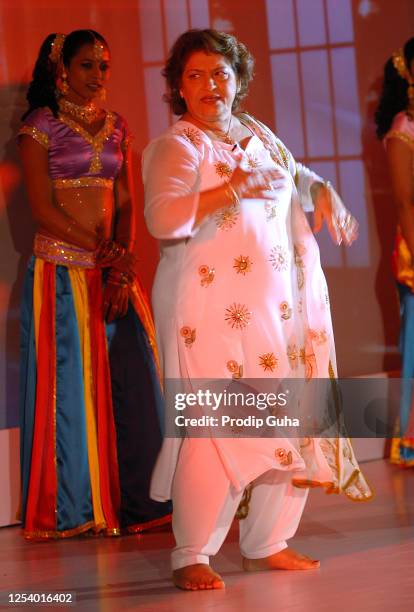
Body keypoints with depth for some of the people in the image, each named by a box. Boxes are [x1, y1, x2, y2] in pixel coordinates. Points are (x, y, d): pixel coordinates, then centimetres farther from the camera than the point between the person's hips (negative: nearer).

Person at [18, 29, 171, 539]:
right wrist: (100, 251, -11)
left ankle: (131, 501, 10)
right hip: (62, 271, -4)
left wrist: (122, 267, -6)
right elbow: (43, 209, -8)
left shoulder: (116, 127, 13)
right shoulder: (41, 124, -2)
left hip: (115, 271, 5)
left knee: (131, 383, 1)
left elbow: (126, 205, 8)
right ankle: (73, 509, 8)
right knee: (72, 383, -1)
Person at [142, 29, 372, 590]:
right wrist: (232, 189, -27)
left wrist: (323, 191, 14)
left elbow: (295, 175, 35)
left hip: (282, 306, 7)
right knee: (216, 428, -11)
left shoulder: (257, 134, 16)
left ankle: (267, 544, 19)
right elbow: (164, 219, -21)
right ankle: (191, 557, -2)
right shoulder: (176, 147, -6)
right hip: (212, 309, -7)